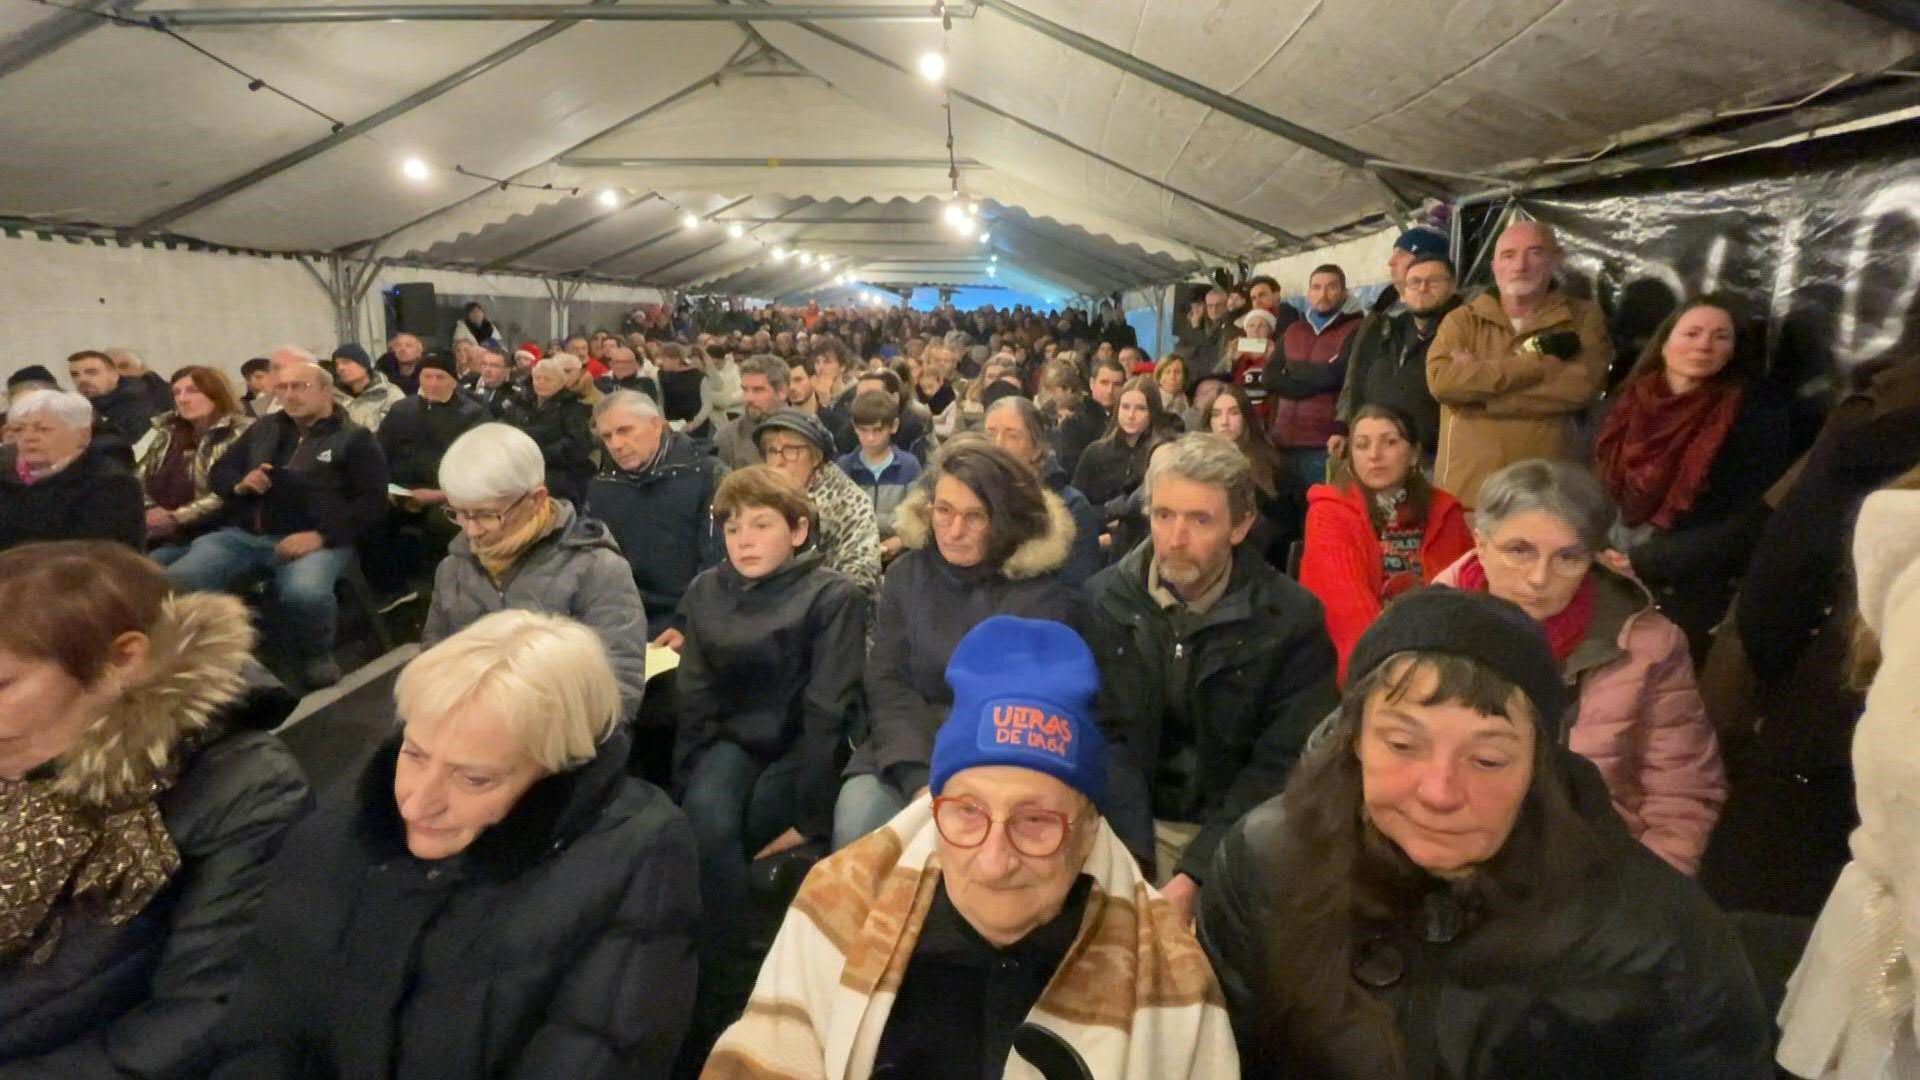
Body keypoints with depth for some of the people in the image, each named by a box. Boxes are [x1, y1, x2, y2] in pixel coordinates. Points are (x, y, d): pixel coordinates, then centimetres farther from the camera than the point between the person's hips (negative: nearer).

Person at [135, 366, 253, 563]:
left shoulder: (239, 434, -3)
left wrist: (176, 518, -15)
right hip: (154, 533, 6)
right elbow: (139, 479, 17)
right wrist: (148, 512, -3)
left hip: (200, 535, -6)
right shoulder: (167, 433, 22)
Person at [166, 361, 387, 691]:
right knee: (176, 582, -22)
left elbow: (372, 502, -4)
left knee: (305, 594, -37)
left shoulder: (354, 438, 6)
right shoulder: (264, 429, 23)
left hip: (314, 539, -5)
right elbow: (218, 474, 28)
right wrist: (240, 485, 1)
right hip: (243, 535, 5)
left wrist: (321, 535, -19)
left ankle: (315, 655, -5)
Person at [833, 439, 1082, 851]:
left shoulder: (1048, 593, -6)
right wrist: (919, 780, -18)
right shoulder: (907, 574, 6)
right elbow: (887, 685, -1)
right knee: (857, 828, -24)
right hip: (914, 752, 3)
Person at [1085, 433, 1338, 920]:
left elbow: (1283, 764, -9)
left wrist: (1195, 875, -17)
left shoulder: (1293, 618, -10)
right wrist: (1132, 865, -18)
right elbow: (1103, 738, -6)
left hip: (1238, 836, -1)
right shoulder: (1102, 601, -5)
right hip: (1132, 826, 1)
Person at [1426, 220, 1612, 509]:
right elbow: (1441, 381, -12)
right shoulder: (1462, 320, 9)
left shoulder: (1583, 316, 9)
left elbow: (1582, 385, -10)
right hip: (1464, 493, 0)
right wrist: (1540, 363, -12)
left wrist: (1477, 384, -10)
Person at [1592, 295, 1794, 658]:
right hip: (1611, 580, 4)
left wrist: (1645, 561, -16)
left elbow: (1754, 523, -11)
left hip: (1688, 593, -3)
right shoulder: (1629, 401, 7)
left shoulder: (1755, 413, -5)